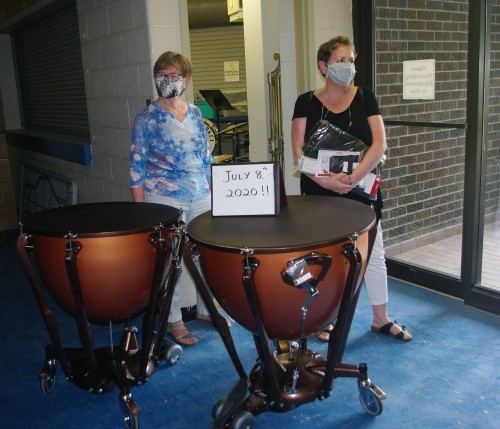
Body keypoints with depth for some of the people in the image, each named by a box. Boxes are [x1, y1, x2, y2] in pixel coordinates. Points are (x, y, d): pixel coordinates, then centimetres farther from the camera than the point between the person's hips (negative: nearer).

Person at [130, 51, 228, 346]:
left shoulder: (195, 114, 8)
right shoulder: (147, 118, -4)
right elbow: (137, 167, -5)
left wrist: (215, 191, 10)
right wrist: (140, 208, -9)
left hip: (201, 197, 5)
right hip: (165, 199, -4)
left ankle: (205, 309, 31)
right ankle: (173, 320, 20)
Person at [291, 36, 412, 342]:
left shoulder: (365, 97, 2)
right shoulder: (307, 102, 0)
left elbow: (379, 144, -6)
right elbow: (299, 152, -6)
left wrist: (354, 177, -19)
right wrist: (325, 179, -19)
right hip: (318, 193, -1)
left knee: (374, 253, 7)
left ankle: (381, 319, 25)